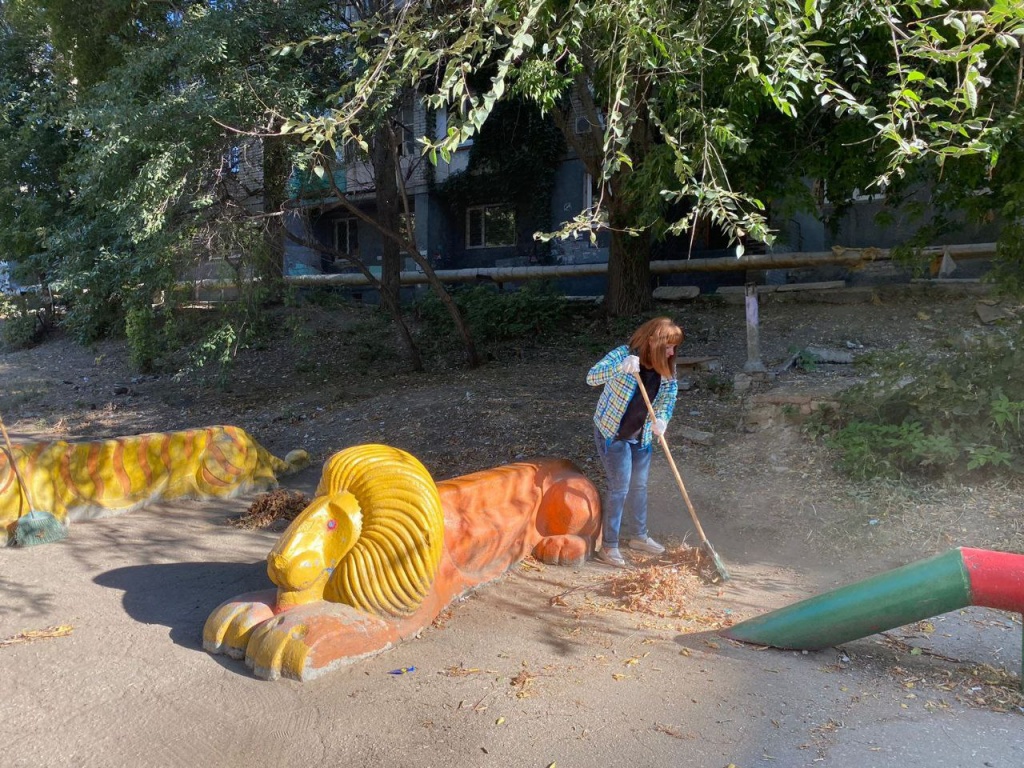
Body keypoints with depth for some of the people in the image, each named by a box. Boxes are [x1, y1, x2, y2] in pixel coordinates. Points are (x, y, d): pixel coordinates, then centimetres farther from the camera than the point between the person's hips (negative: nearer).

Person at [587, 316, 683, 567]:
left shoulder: (666, 367, -6)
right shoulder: (622, 354, -24)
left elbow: (669, 394, -7)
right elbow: (592, 377, -34)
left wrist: (662, 419, -28)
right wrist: (621, 368, -50)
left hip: (641, 435, 7)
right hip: (612, 433, -6)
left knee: (639, 485, 17)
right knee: (620, 487, -7)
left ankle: (639, 536, 36)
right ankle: (608, 546, 5)